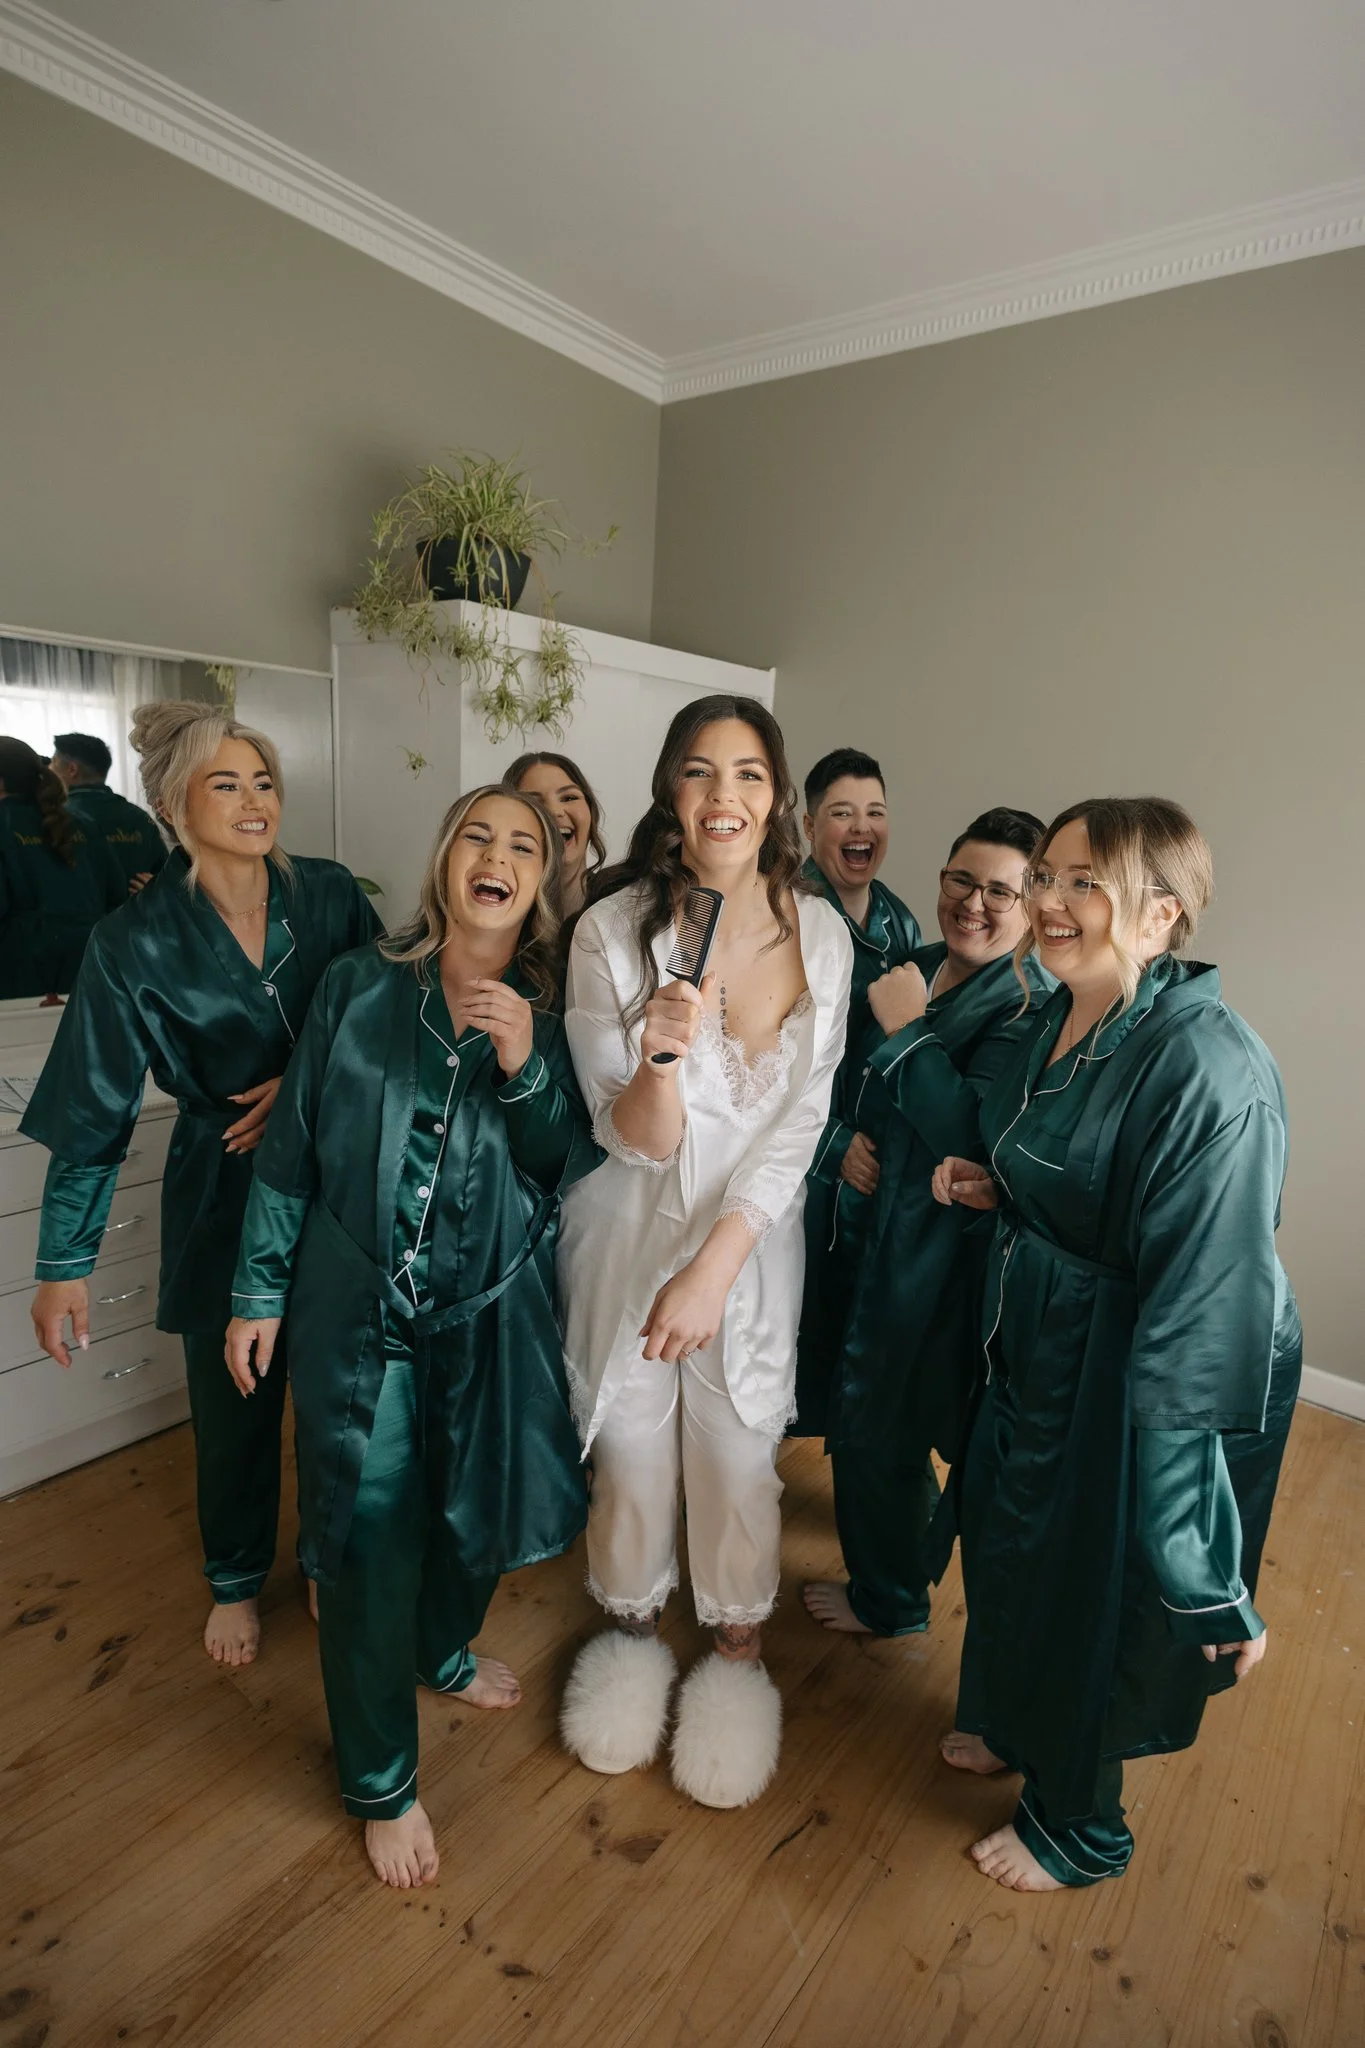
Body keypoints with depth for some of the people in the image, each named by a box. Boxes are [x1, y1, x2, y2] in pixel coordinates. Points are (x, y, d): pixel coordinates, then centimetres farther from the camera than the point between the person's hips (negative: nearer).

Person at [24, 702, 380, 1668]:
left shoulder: (330, 895, -6)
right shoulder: (138, 939, -9)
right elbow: (95, 1112, -6)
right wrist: (64, 1263, -4)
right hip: (224, 1198, -1)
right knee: (234, 1399, 15)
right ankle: (236, 1579, 43)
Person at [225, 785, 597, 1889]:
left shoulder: (554, 1014, -2)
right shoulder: (362, 987, -5)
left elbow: (571, 1171, -6)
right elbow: (292, 1147, 0)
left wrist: (525, 1065, -23)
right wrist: (258, 1293, 2)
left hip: (490, 1310, 2)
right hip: (358, 1306, -2)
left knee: (476, 1506, 18)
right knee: (370, 1534, 6)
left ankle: (444, 1649, 53)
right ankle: (382, 1784, 31)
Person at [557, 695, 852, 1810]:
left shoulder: (820, 932, -8)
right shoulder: (614, 931, -15)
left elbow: (798, 1119, -8)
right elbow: (638, 1141, -14)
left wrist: (712, 1268, -14)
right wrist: (662, 1054, -36)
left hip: (753, 1231, 1)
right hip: (630, 1229, -1)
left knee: (738, 1459, 11)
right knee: (630, 1454, 14)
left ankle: (739, 1651, 42)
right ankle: (634, 1631, 46)